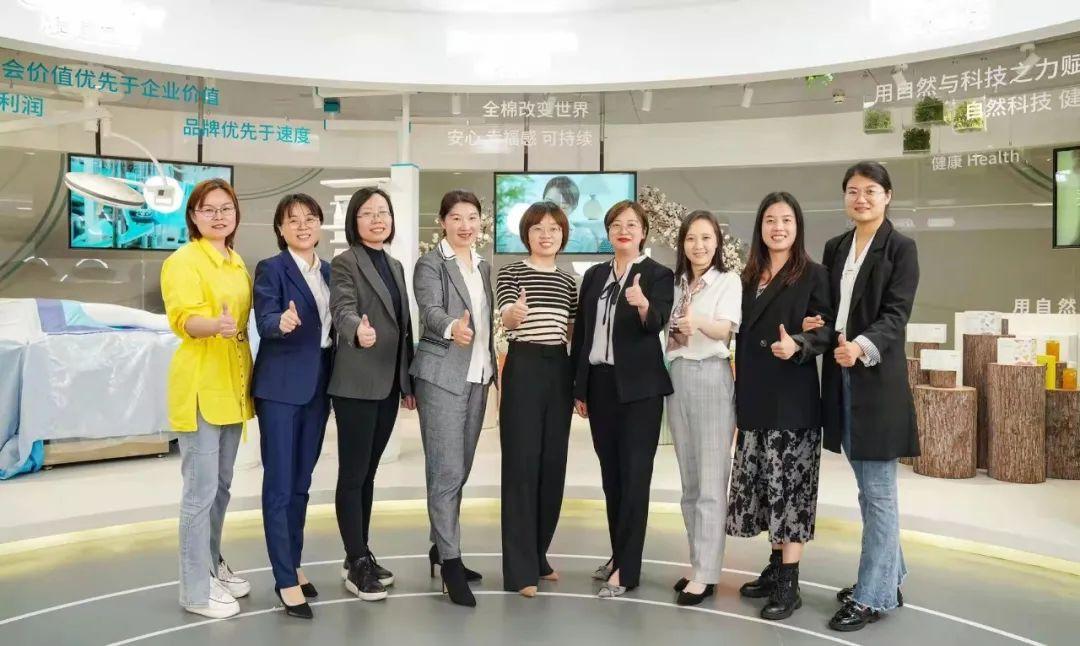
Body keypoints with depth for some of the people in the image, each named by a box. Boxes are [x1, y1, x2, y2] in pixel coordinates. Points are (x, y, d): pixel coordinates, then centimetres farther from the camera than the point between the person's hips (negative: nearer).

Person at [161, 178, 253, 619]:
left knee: (221, 485, 17)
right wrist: (215, 325, -43)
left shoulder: (237, 263, 13)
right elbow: (184, 319, -25)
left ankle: (213, 566, 32)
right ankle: (196, 590, 8)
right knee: (201, 490, -3)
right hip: (201, 386, -8)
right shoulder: (183, 261, -10)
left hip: (232, 384, 8)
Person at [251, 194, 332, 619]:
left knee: (301, 483, 14)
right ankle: (286, 581, 4)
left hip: (318, 385, 6)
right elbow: (264, 322, -20)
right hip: (281, 386, -6)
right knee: (279, 484, -2)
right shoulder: (270, 269, -6)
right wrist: (282, 322, -42)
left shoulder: (329, 271, 11)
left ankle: (292, 566, 26)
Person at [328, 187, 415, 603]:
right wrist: (358, 330, -46)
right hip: (356, 384, -7)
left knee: (368, 473, 13)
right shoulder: (345, 262, -5)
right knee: (353, 474, 0)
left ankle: (360, 557, 23)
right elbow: (343, 310, -23)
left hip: (388, 384, 7)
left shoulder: (395, 266, 16)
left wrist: (408, 383, 15)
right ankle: (357, 563, 9)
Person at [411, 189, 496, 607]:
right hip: (442, 376, -7)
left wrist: (493, 367, 14)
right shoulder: (430, 263, -5)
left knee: (461, 470, 11)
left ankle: (440, 550, 23)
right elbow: (431, 310, -21)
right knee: (446, 471, -6)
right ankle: (451, 563, 0)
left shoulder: (483, 266, 15)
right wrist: (452, 328, -43)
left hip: (478, 376, 7)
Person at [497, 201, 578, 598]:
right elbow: (504, 317, -19)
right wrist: (515, 313, -43)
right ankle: (520, 568, 1)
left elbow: (575, 335, 16)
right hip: (524, 368, -5)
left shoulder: (569, 281, 13)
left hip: (559, 370, 5)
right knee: (521, 466, -5)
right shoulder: (511, 273, -2)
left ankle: (538, 555, 24)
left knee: (552, 465, 9)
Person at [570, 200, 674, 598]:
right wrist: (578, 388, 9)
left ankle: (627, 569, 3)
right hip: (600, 384, 5)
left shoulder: (658, 275, -3)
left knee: (634, 475, -2)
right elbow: (581, 332, 11)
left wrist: (643, 305, -41)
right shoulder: (594, 275, 11)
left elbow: (658, 323, -19)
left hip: (638, 387, -5)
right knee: (611, 474, 12)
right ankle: (619, 553, 25)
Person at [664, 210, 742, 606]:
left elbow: (725, 329, -18)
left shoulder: (728, 281, -3)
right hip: (677, 377, 6)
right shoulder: (675, 283, 13)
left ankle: (705, 574, -1)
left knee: (710, 481, -5)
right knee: (689, 480, 10)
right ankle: (698, 564, 19)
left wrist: (698, 322, -38)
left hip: (712, 377, -6)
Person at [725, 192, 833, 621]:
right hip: (754, 397, 6)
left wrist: (798, 345, -28)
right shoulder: (749, 277, 13)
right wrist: (741, 390, 6)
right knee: (763, 485, 11)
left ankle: (790, 584, 6)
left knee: (789, 486, -3)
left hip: (793, 398, -6)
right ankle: (775, 567, 25)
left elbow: (827, 329, -9)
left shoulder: (813, 275, -3)